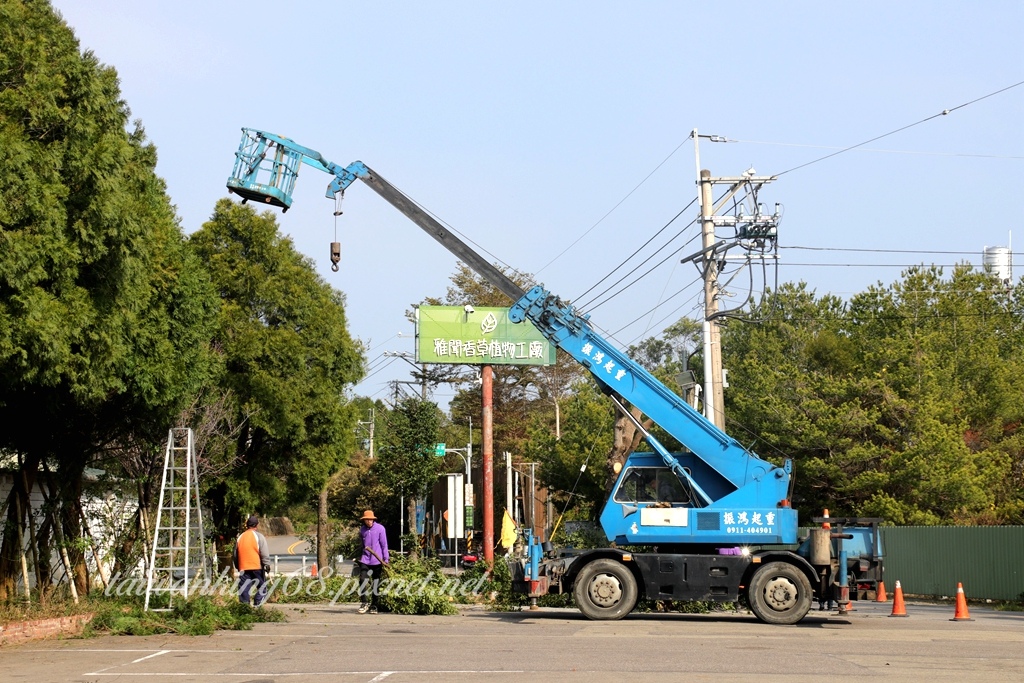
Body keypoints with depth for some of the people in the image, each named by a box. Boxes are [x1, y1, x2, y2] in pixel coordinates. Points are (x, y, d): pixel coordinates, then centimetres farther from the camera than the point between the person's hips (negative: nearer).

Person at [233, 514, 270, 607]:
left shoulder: (240, 537, 11)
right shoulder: (259, 536, -4)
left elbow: (235, 554, 19)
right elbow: (264, 553, -10)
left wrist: (237, 566, 27)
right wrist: (267, 565, -5)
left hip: (243, 568, 4)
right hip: (257, 567, -4)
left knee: (244, 588, 6)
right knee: (261, 587, 4)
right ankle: (257, 604, -8)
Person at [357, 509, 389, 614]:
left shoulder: (380, 528, -3)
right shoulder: (362, 529, 8)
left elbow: (384, 545, -2)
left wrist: (386, 559, -4)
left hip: (376, 560, -2)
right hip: (365, 559, 3)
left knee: (376, 584, 3)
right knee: (363, 580, -11)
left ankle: (373, 606, 12)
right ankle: (364, 603, 3)